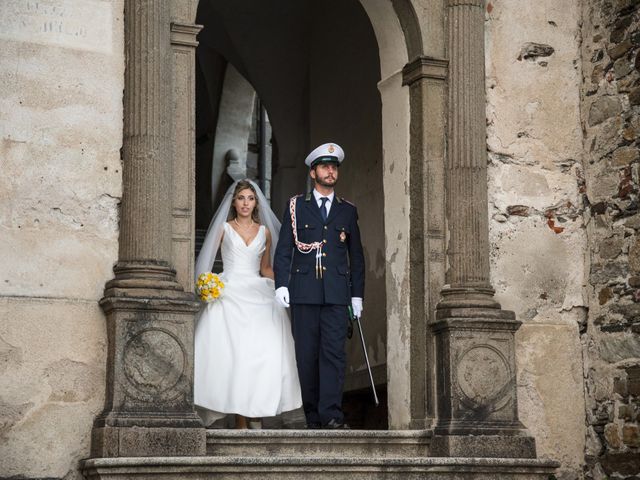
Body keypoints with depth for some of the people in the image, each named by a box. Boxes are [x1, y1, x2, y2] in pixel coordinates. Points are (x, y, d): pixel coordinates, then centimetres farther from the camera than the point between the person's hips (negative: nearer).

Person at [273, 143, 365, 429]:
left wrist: (357, 294, 10)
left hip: (337, 293, 1)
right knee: (307, 354, 0)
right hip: (304, 292, -1)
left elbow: (356, 255, 16)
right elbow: (283, 249, 6)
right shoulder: (296, 207, 10)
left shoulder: (348, 211, 15)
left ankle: (331, 414, -13)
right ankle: (312, 415, 7)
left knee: (334, 352, -9)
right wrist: (281, 284, -7)